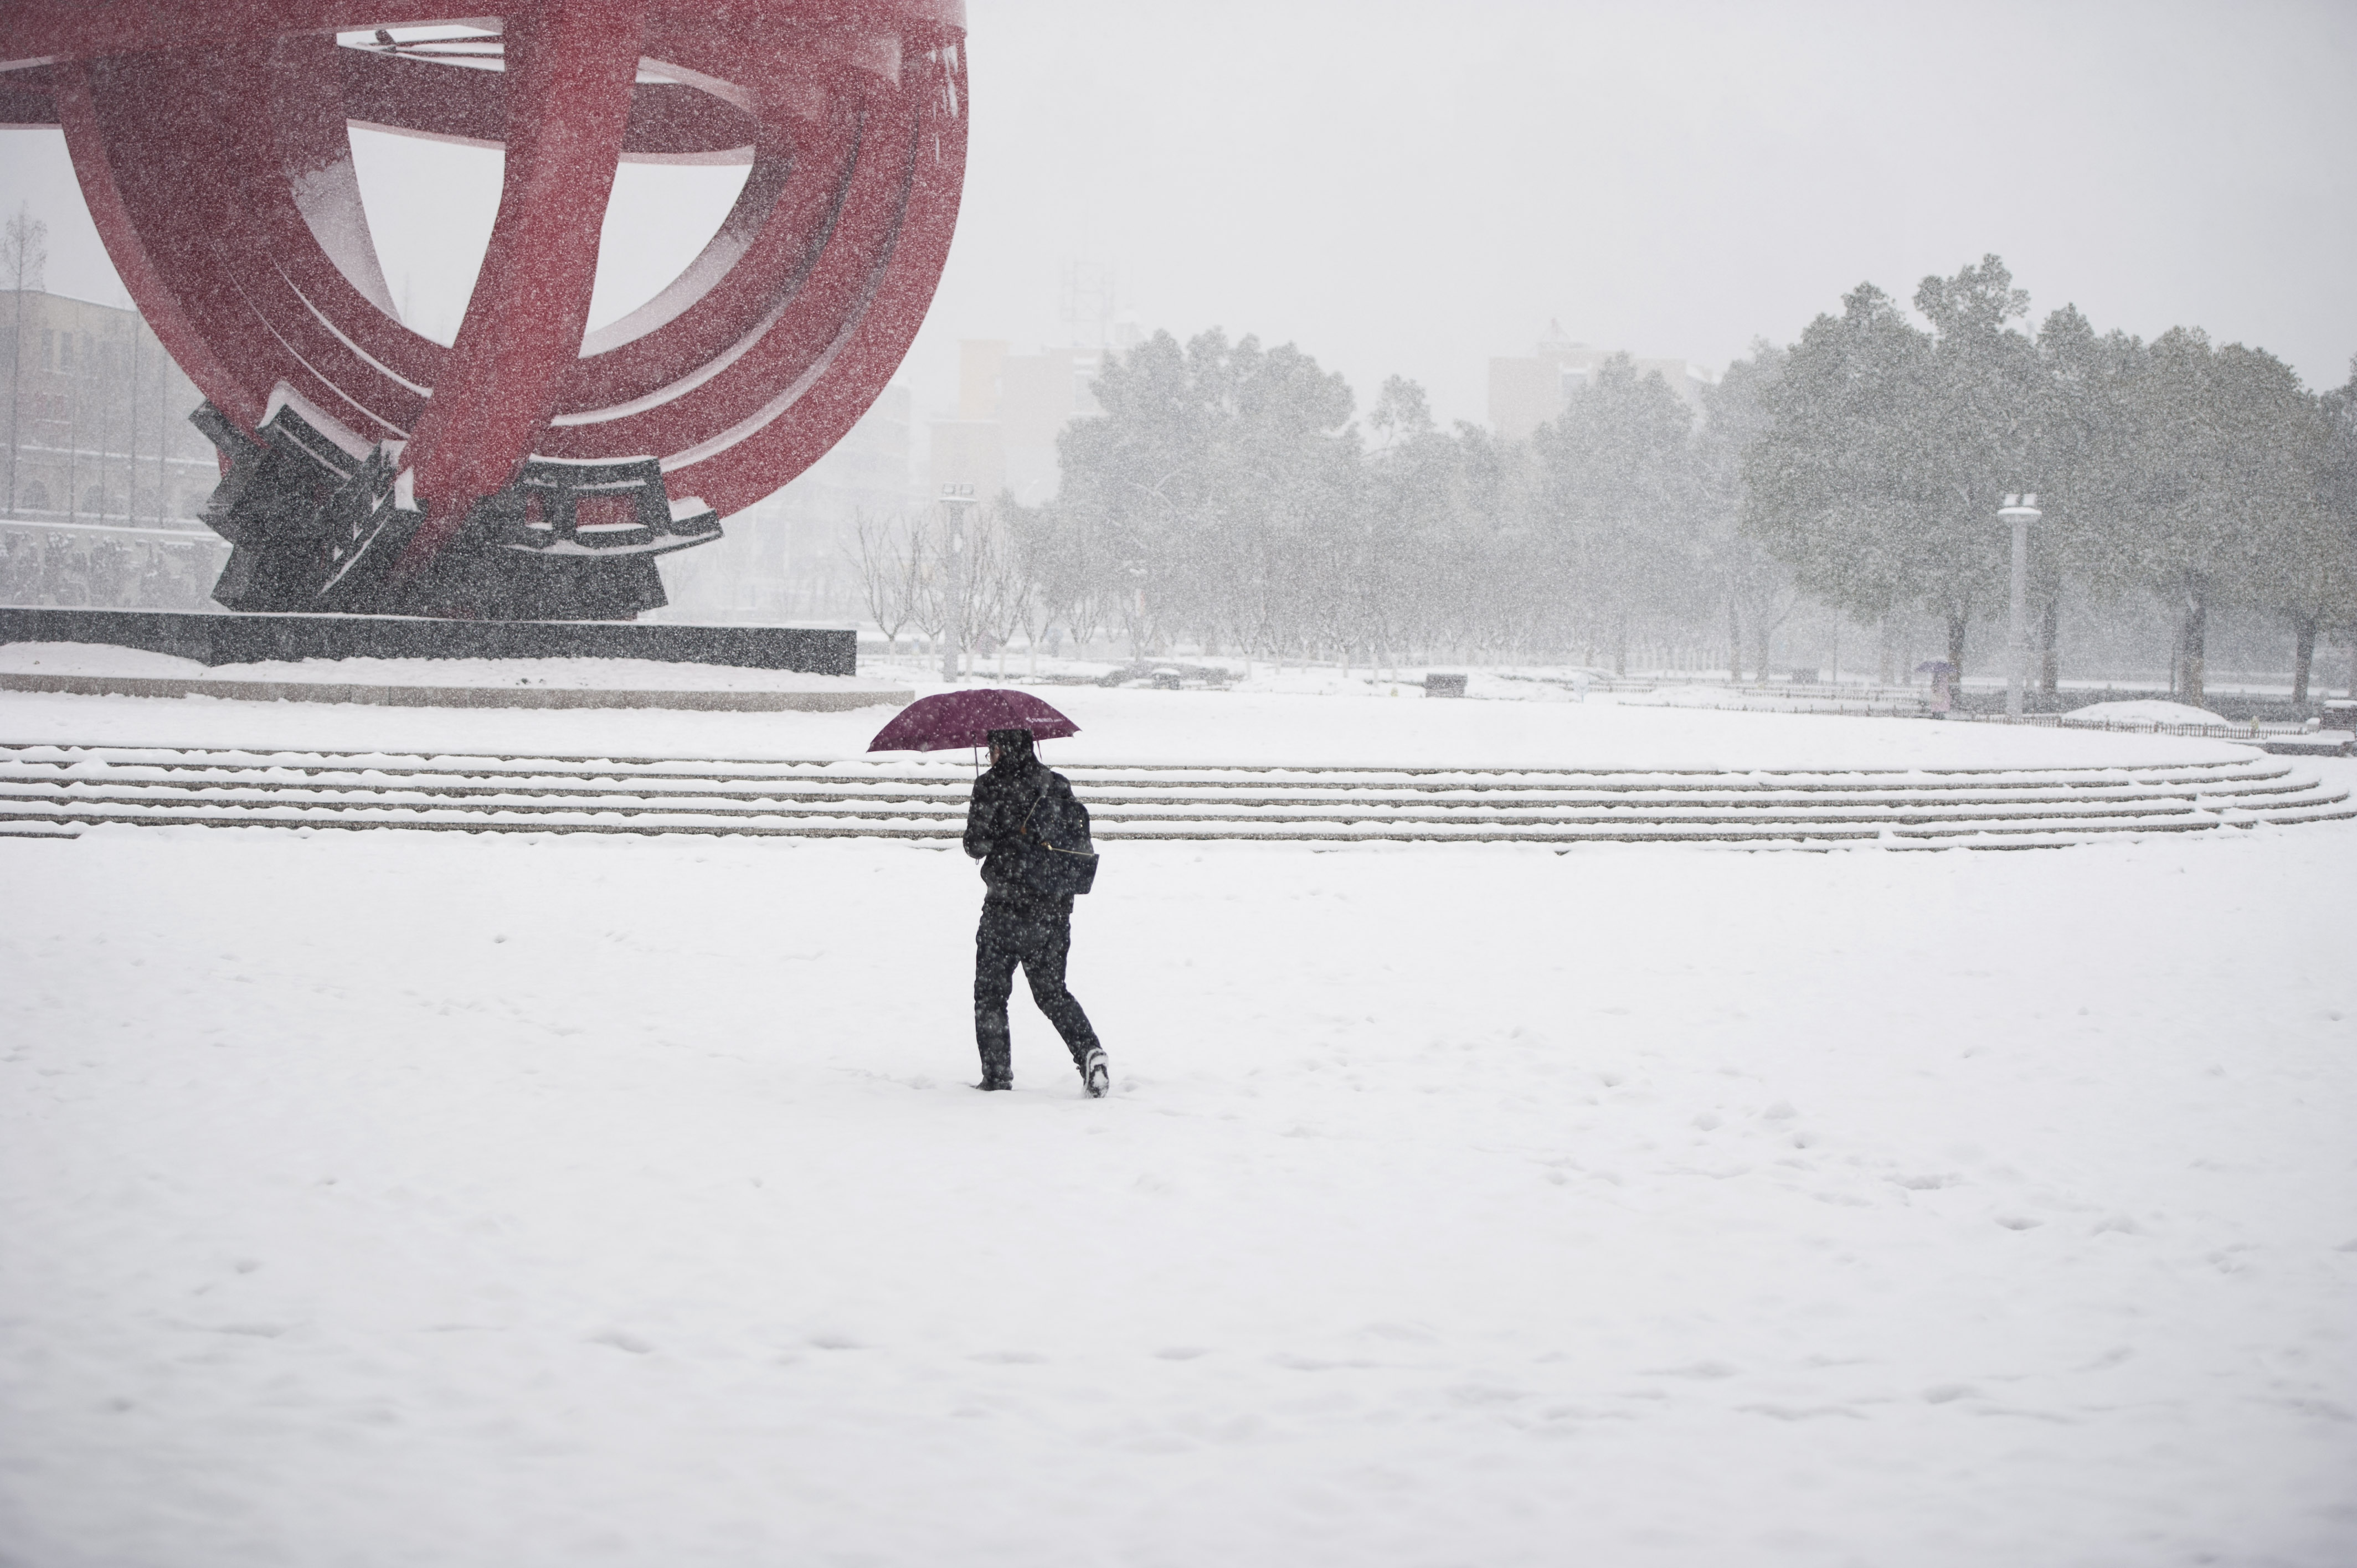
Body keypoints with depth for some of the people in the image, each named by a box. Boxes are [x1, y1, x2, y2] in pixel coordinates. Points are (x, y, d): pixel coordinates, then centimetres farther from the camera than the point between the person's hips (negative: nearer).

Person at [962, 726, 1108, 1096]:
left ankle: (997, 1075, 7)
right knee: (1052, 991, 14)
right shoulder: (1060, 787, 7)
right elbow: (1080, 842, 8)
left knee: (990, 993, 9)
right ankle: (1089, 1050, -8)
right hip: (1054, 911, 5)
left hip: (1006, 908, -5)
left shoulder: (992, 787, -7)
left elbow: (977, 845, -9)